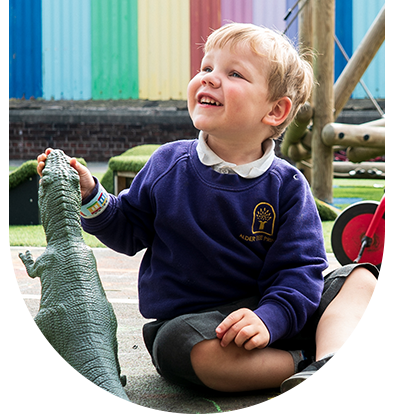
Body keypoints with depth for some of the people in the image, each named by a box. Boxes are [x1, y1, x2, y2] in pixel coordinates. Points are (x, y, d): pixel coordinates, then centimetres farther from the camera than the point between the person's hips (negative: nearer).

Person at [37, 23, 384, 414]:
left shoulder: (286, 186, -5)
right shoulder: (167, 165, 0)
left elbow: (299, 269, -10)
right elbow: (128, 230, 10)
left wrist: (268, 320, -28)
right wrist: (89, 196, -8)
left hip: (270, 311, 2)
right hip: (187, 318, -1)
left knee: (362, 279, -14)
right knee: (192, 347, -38)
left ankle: (336, 363, -43)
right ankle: (311, 361, -27)